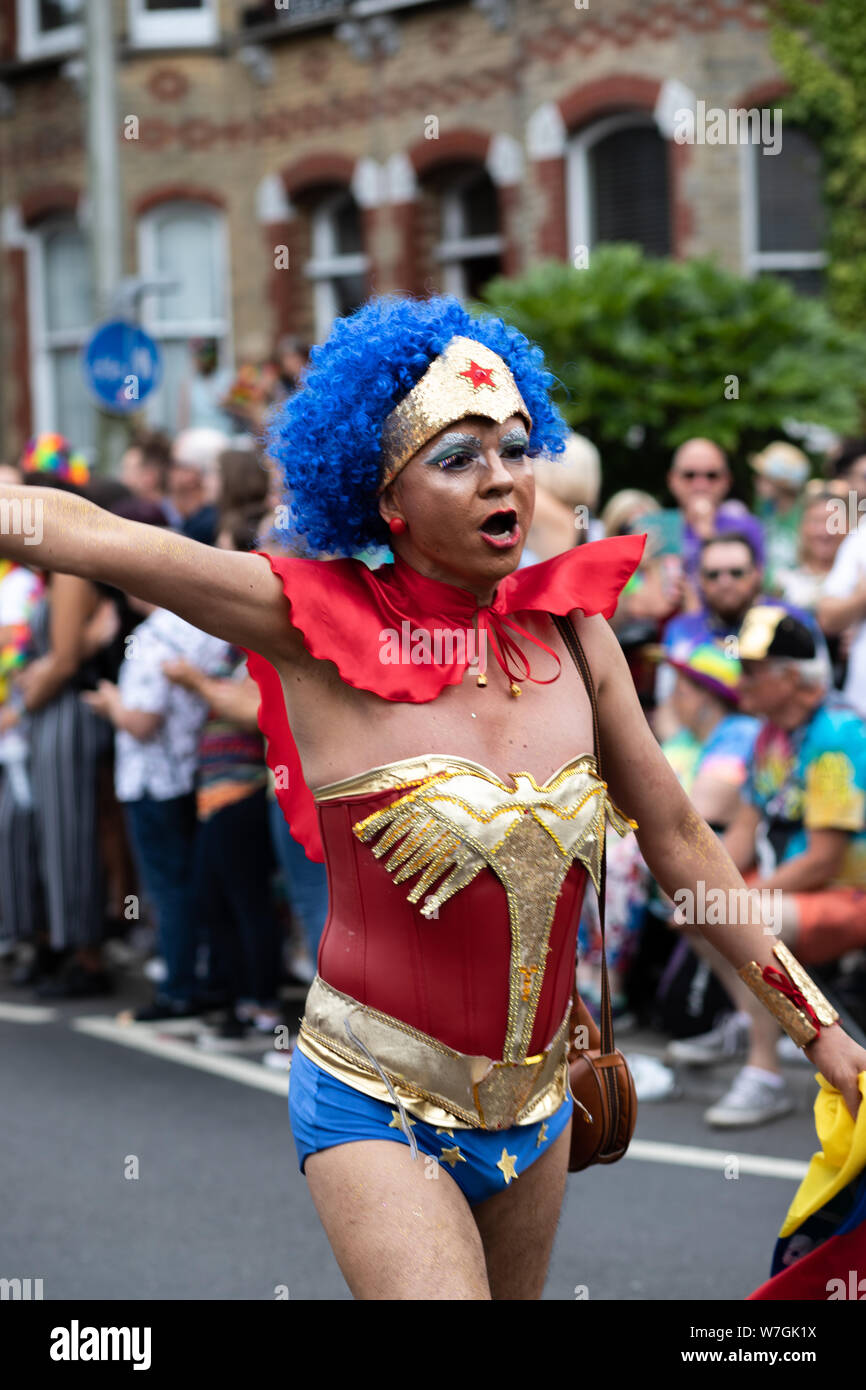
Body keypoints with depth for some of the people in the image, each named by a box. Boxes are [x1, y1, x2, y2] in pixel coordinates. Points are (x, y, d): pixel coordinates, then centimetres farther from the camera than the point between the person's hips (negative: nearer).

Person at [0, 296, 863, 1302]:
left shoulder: (572, 628, 1)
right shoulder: (328, 627, -11)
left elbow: (676, 837, 9)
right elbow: (82, 534, -16)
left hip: (537, 1103, 5)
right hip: (377, 1109, -5)